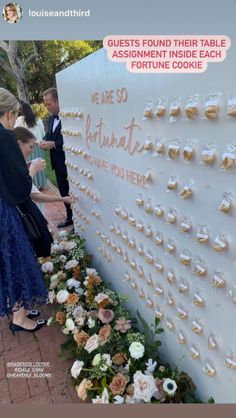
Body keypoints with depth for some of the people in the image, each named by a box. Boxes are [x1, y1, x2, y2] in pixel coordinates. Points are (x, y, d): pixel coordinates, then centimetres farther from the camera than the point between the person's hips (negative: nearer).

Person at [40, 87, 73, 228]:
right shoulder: (52, 119, 11)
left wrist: (53, 144, -24)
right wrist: (45, 142, -5)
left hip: (69, 164, -8)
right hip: (58, 164, 9)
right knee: (63, 192, 17)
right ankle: (70, 217, 33)